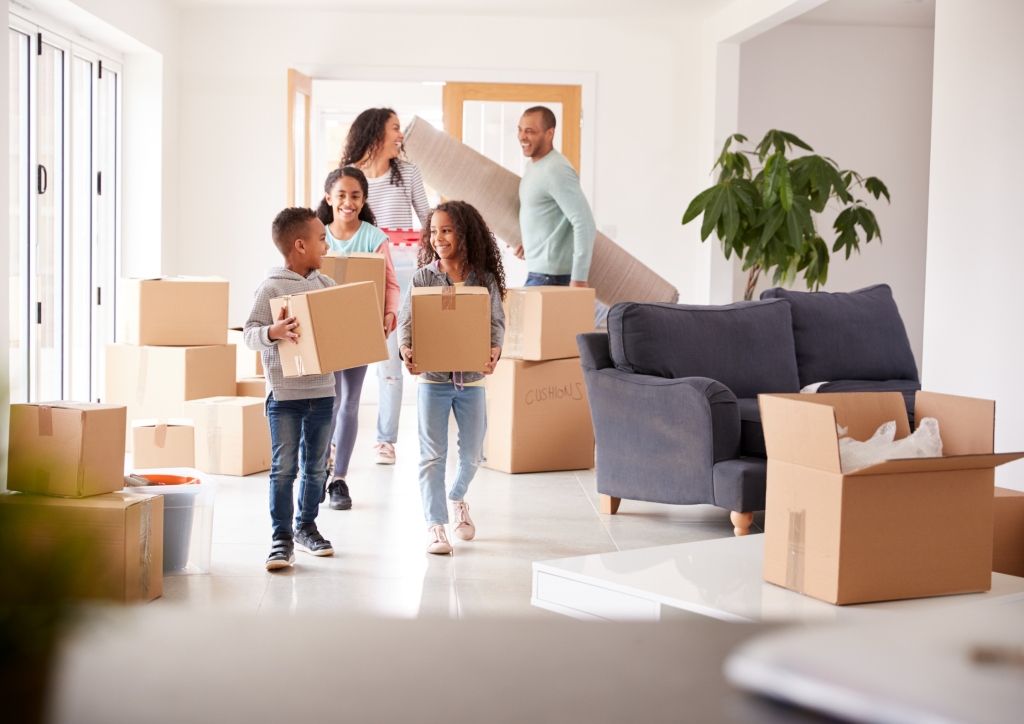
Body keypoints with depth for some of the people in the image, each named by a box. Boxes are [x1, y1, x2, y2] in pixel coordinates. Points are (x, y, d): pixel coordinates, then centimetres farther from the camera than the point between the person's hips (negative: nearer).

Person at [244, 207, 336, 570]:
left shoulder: (326, 285, 9)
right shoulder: (271, 288, -9)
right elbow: (249, 334, -12)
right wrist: (274, 332, -30)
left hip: (322, 390, 6)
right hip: (284, 393, -6)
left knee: (316, 466, 13)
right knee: (284, 467, -4)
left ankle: (306, 526, 27)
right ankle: (281, 538, 3)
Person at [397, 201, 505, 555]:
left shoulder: (486, 280, -1)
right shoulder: (423, 278, -2)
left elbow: (496, 322, -4)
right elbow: (407, 320, -6)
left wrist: (494, 350, -25)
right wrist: (406, 348, -26)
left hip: (472, 378, 1)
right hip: (432, 377, -1)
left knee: (472, 453, 12)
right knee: (432, 454, -3)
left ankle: (458, 499, 41)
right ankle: (435, 525, 4)